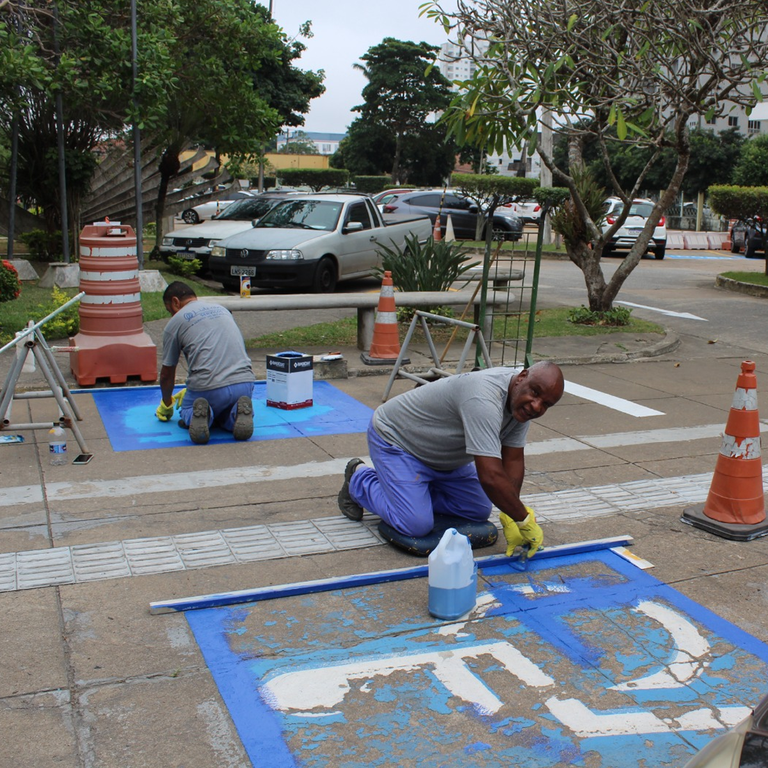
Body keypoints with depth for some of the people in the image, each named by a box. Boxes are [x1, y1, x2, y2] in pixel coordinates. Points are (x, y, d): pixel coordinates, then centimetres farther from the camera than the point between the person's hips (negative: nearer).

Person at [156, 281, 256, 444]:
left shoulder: (175, 322, 7)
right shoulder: (222, 310, 24)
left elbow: (167, 373, 16)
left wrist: (166, 403, 36)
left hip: (208, 388, -4)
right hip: (245, 383, 4)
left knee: (186, 414, 27)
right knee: (224, 415, 34)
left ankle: (200, 416, -9)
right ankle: (237, 413, -2)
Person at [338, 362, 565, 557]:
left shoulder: (521, 401, -10)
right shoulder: (484, 399, -39)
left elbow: (513, 460, -7)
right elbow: (491, 477, -42)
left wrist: (511, 519, -15)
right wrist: (524, 520, -31)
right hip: (395, 440, -9)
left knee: (480, 511, 5)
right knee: (417, 524, -19)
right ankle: (360, 480, 6)